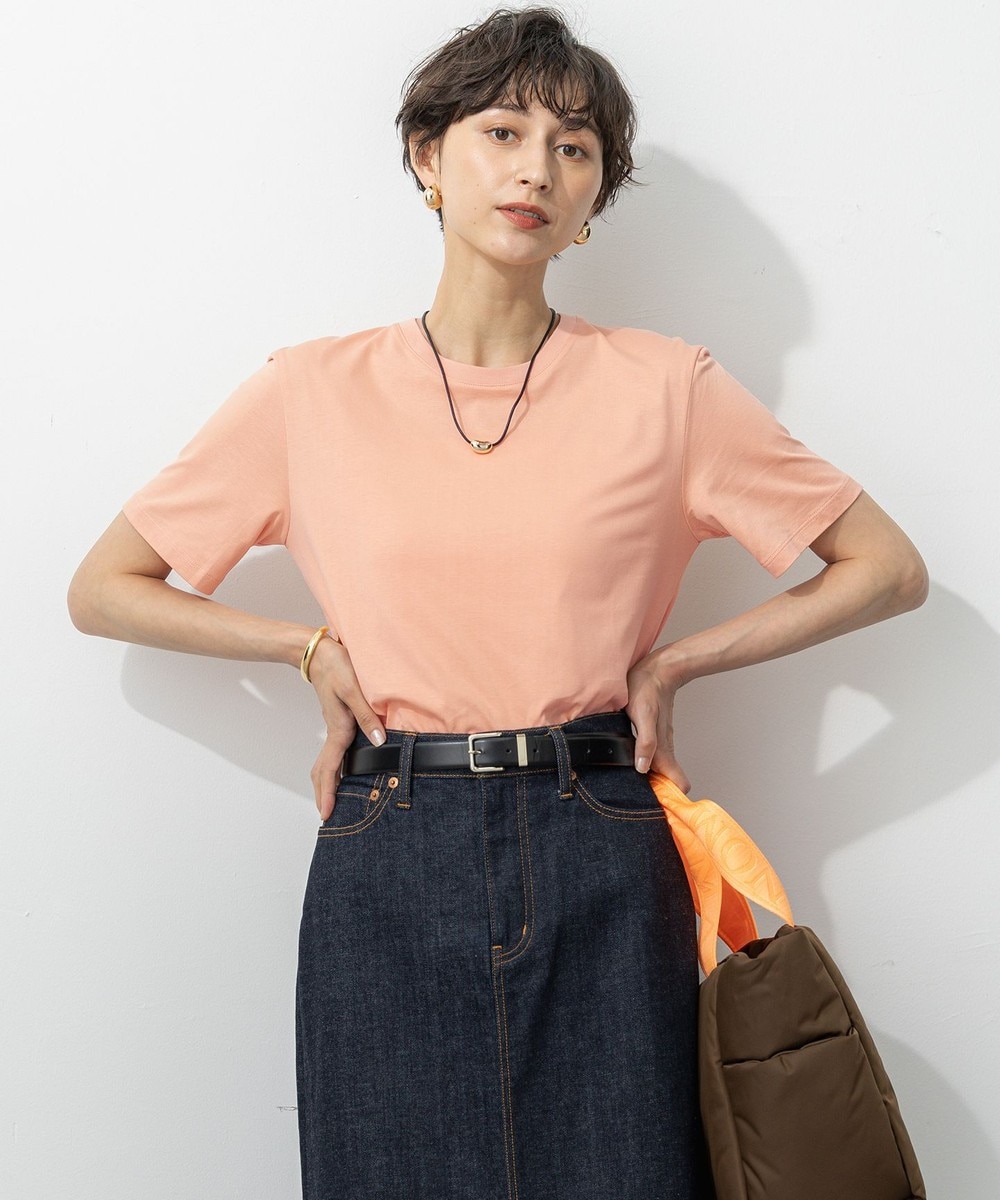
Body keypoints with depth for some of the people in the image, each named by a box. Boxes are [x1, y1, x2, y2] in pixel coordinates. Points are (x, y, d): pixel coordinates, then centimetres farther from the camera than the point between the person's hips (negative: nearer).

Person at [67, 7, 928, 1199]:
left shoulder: (663, 386, 0)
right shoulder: (310, 394, 2)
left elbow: (888, 567, 6)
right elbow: (102, 589, 9)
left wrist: (671, 660, -2)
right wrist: (318, 650, -1)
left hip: (601, 876, 0)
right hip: (385, 871, 1)